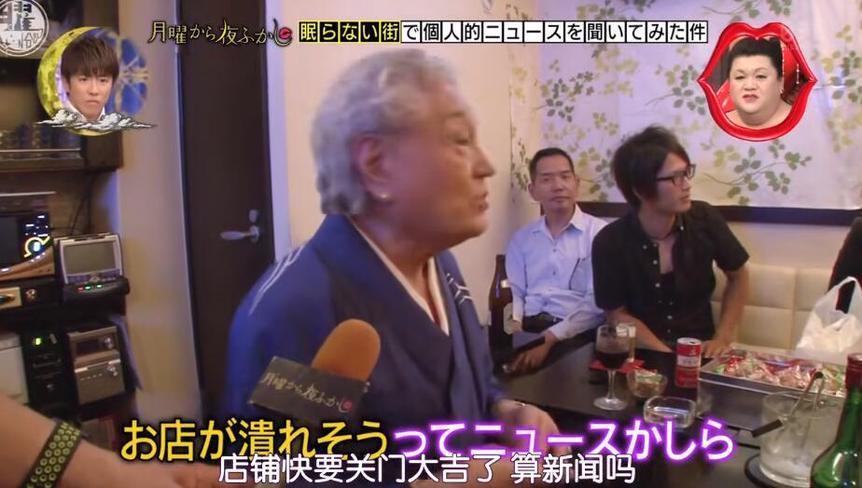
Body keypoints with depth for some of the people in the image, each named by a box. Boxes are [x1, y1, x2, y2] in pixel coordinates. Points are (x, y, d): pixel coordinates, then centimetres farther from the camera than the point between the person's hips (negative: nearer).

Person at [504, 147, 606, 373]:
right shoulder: (522, 238, 14)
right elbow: (514, 293, 11)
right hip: (528, 330, 3)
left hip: (575, 335, -2)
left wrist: (549, 338, -19)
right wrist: (514, 334, -9)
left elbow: (596, 302, -8)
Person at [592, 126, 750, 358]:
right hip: (643, 353, -2)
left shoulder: (704, 218, -8)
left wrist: (722, 338, -1)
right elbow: (618, 315, -6)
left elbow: (738, 276, 8)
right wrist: (667, 356, -16)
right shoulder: (610, 242, -15)